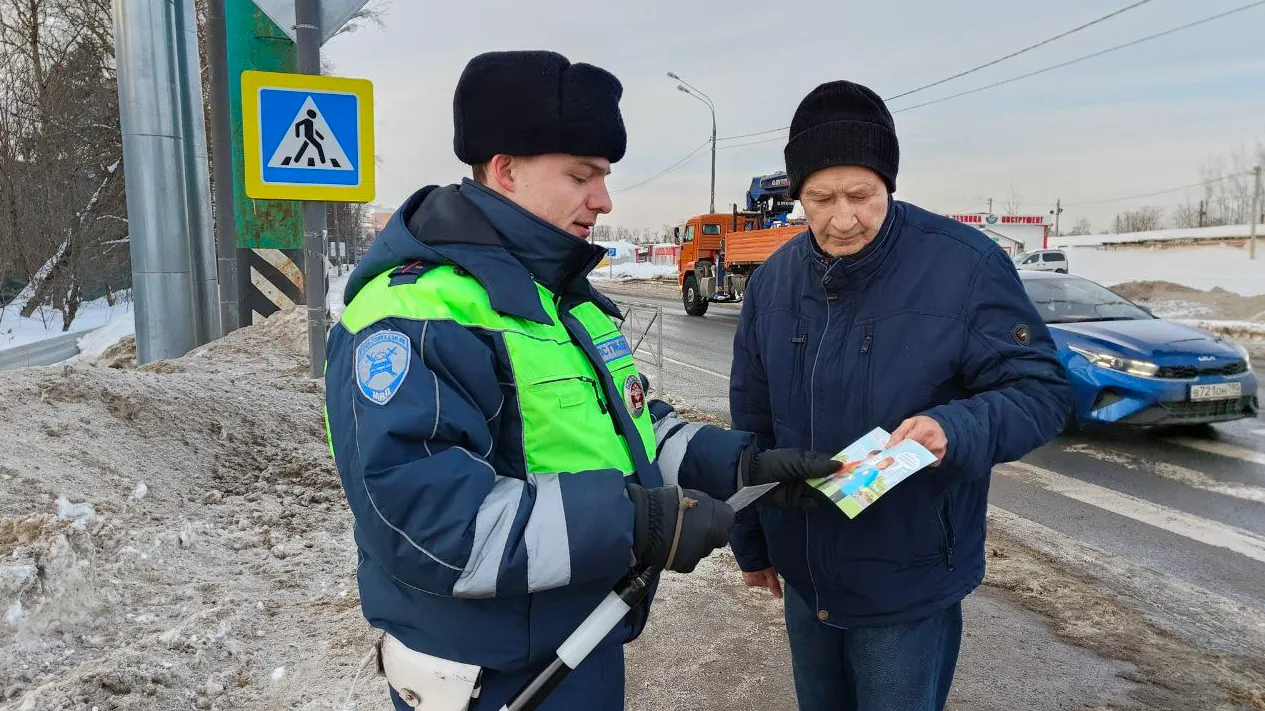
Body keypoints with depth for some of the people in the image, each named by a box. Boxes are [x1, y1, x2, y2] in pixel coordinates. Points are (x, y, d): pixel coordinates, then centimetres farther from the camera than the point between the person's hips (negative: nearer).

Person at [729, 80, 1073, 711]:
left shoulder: (964, 264, -17)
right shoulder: (774, 279, -2)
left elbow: (1042, 389, -11)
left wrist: (955, 428, -32)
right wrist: (750, 540, 13)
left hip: (909, 588, -4)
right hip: (803, 577, 5)